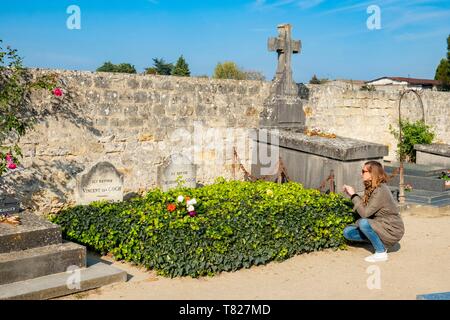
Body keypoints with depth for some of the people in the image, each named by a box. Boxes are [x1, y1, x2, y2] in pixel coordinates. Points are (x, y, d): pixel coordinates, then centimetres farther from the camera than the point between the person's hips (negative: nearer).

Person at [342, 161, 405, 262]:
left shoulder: (380, 191, -24)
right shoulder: (371, 188, 5)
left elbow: (365, 213, -27)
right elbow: (364, 206, 4)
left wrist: (354, 195, -19)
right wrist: (352, 195, -2)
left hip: (392, 231, -9)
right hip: (380, 226, 9)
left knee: (363, 223, -34)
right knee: (347, 232, -2)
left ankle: (381, 253, -15)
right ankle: (380, 243, 8)